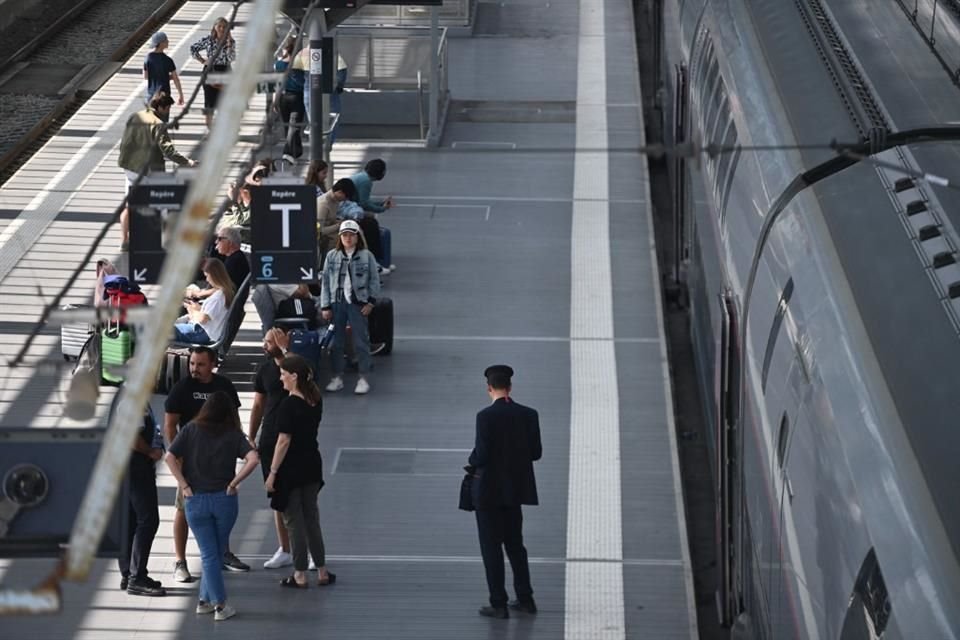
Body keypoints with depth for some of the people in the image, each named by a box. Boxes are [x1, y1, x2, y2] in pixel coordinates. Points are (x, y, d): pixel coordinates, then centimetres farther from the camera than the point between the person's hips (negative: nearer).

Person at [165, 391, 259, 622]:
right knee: (217, 553, 15)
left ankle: (219, 603, 4)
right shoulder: (234, 434, -1)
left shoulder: (191, 429, -1)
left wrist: (184, 486, -6)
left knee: (209, 555, 6)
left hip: (195, 500, 0)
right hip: (224, 499, 0)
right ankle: (206, 600, 17)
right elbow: (253, 459, -15)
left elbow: (170, 457, -10)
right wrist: (234, 483, -8)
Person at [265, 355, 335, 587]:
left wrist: (273, 472, -15)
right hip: (312, 466, 7)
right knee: (311, 518, 17)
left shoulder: (288, 405, -20)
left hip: (291, 469, -7)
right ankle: (322, 572, 20)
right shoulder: (316, 401, 0)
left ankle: (300, 575, 9)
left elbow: (284, 440, -20)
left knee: (294, 521, 3)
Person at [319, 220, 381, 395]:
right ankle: (337, 377, 15)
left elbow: (374, 280, 3)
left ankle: (363, 378, 4)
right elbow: (325, 281, 5)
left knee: (361, 341, -1)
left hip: (358, 303, -2)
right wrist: (325, 306, 0)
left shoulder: (366, 256, 0)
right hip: (337, 302, 2)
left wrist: (371, 301, -5)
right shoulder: (332, 256, 4)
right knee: (336, 341, 6)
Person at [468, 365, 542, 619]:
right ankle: (525, 598, 21)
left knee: (491, 547, 3)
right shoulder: (528, 415, -2)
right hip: (515, 489, 6)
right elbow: (536, 452, 1)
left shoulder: (486, 416, -18)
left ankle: (499, 604, 4)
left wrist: (473, 460, 1)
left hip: (489, 490, -5)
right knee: (515, 543, 19)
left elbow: (481, 455, -21)